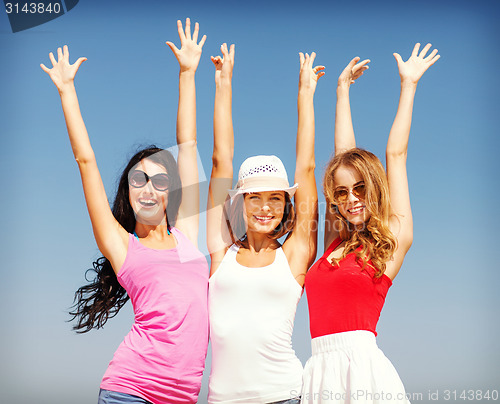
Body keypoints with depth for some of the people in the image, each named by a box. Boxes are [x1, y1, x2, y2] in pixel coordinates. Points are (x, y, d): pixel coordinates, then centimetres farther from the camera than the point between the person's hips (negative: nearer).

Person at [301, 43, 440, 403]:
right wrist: (343, 89, 28)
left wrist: (409, 84, 17)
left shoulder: (392, 240, 4)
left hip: (363, 368, -4)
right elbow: (344, 155, 22)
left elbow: (396, 154, 9)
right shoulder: (338, 238, 16)